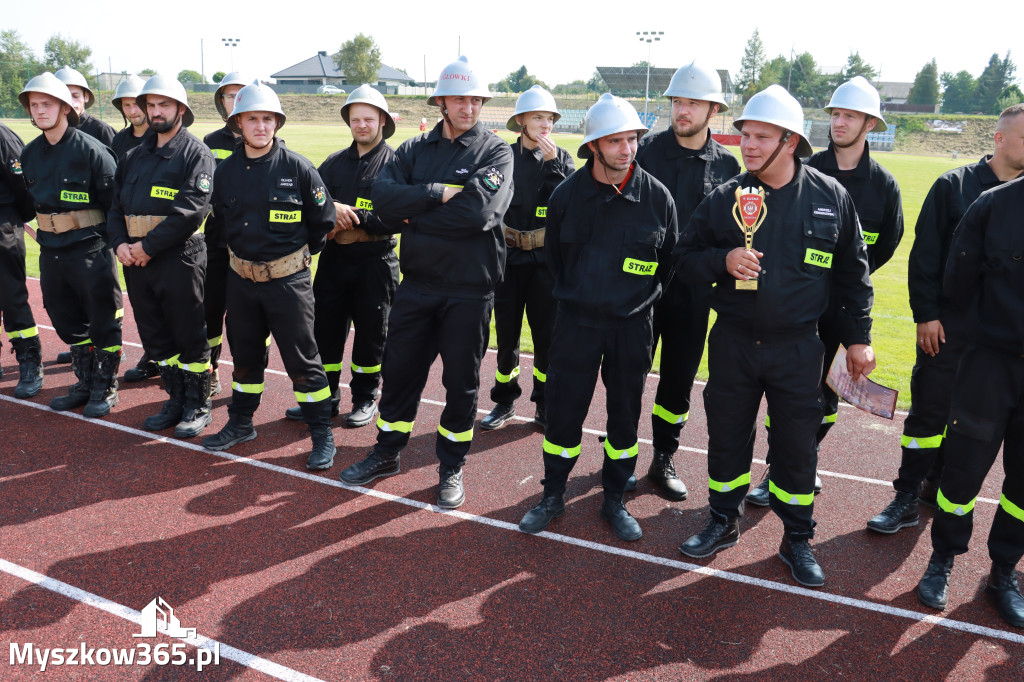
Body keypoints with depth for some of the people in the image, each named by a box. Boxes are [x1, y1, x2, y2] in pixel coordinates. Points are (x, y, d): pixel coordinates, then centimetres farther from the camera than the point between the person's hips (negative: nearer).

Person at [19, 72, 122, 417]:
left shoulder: (91, 150, -12)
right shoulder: (30, 154, 8)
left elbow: (114, 202, -11)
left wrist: (110, 242, -8)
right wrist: (41, 228, 16)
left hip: (90, 250, -7)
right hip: (50, 251, 7)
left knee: (102, 320, 2)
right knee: (67, 320, 14)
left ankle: (105, 388, 16)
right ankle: (85, 383, 28)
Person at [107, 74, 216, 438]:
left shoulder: (196, 153, -6)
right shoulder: (137, 155, 17)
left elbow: (190, 210, -17)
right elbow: (117, 203, 15)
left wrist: (149, 246, -17)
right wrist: (120, 243, -3)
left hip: (179, 257, -7)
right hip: (136, 257, 7)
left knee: (189, 336, 1)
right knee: (156, 336, 13)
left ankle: (197, 406, 15)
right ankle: (176, 401, 27)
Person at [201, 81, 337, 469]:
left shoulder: (297, 168, -9)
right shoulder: (226, 171, 3)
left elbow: (324, 221, -1)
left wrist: (300, 253, 7)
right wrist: (242, 250, 16)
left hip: (288, 280, -4)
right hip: (241, 279, 5)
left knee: (302, 360, 0)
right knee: (244, 356, 17)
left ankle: (322, 435, 11)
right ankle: (241, 423, 35)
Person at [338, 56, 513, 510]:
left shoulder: (496, 152, -4)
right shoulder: (415, 150, 7)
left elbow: (479, 212, -22)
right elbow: (383, 199, -10)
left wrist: (415, 214, -12)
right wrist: (440, 193, -20)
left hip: (470, 288, -3)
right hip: (418, 281, 4)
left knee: (461, 381, 8)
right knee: (399, 370, 12)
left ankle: (451, 467, 26)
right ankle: (387, 454, 33)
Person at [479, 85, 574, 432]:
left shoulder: (561, 159, 2)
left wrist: (552, 164, -17)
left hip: (547, 260, 0)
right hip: (509, 257, 0)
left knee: (547, 335, 4)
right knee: (506, 334, 7)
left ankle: (545, 405, 19)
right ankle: (504, 402, 22)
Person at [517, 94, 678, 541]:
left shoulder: (658, 196, -5)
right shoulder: (567, 194, -3)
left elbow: (669, 262, 8)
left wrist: (639, 300, 12)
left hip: (633, 326, 0)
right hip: (577, 321, 0)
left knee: (625, 415, 11)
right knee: (563, 411, 5)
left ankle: (614, 501, 28)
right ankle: (553, 496, 24)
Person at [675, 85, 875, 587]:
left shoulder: (830, 197, -2)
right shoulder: (725, 198, -2)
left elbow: (853, 272, 6)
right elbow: (685, 258, 3)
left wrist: (858, 337, 6)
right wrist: (722, 261, -18)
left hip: (797, 348, -1)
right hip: (732, 342, 1)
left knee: (797, 444, 8)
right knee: (727, 435, 12)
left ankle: (797, 539, 28)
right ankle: (723, 522, 33)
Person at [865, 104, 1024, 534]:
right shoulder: (955, 186, -3)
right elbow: (925, 254, -5)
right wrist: (925, 314, -10)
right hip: (950, 322, -3)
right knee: (929, 410, 1)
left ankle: (939, 486, 27)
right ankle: (908, 497, 10)